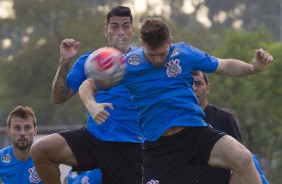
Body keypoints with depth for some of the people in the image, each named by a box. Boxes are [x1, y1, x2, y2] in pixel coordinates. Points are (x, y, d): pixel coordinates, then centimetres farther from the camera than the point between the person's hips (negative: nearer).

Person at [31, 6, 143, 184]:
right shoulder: (89, 61, 7)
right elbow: (59, 97, 6)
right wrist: (64, 62, -8)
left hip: (128, 147, -2)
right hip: (93, 137, 2)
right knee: (40, 150, -18)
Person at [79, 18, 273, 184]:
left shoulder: (185, 53, 1)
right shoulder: (127, 65, -2)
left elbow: (226, 66, 11)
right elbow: (87, 85, 5)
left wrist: (253, 67, -8)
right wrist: (92, 105, -17)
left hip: (196, 131, 1)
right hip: (158, 143, -1)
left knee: (244, 159, -24)